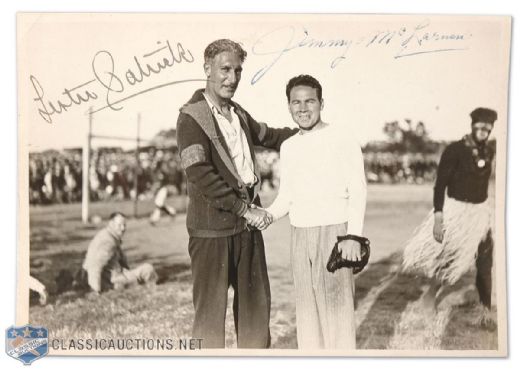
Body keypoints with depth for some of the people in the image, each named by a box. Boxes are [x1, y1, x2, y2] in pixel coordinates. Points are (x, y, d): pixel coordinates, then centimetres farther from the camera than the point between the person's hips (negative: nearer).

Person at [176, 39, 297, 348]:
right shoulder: (192, 117, -10)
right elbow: (200, 175, -19)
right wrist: (244, 209, -18)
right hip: (212, 229, -7)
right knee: (211, 306, 2)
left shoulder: (239, 114, 13)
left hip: (248, 224, 7)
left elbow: (267, 135, 33)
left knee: (257, 302, 14)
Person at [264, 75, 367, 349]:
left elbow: (358, 190, -7)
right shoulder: (288, 146, 13)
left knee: (336, 303, -5)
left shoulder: (340, 138, -5)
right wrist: (269, 214, -4)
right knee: (306, 304, 10)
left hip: (333, 231, -5)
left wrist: (353, 235, -16)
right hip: (299, 234, 6)